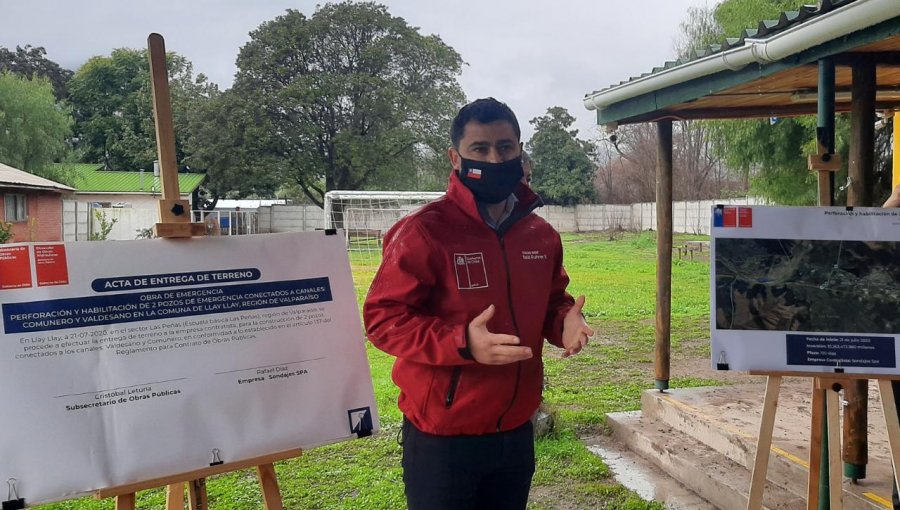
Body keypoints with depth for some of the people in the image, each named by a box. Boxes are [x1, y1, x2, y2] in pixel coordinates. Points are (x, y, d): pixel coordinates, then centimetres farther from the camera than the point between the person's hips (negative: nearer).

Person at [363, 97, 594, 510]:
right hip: (442, 440, -6)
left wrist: (564, 322, -7)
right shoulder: (422, 232, -16)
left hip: (517, 433, 6)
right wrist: (462, 343, -29)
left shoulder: (541, 235, 4)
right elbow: (382, 318, -16)